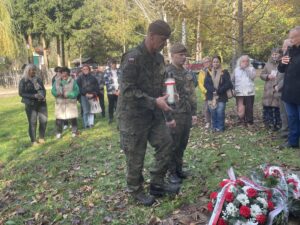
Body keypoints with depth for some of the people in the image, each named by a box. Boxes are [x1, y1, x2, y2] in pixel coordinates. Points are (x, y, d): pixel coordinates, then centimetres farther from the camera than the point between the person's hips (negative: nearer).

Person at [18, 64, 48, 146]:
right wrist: (34, 96, -16)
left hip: (41, 103, 4)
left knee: (44, 120, 1)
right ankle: (33, 141, 9)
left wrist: (43, 96, -6)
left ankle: (41, 138, 19)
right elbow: (21, 93, -7)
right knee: (32, 122, -2)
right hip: (30, 104, -4)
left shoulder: (38, 79, 11)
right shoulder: (23, 81, -2)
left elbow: (43, 89, 17)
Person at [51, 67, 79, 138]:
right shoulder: (57, 81, 6)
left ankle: (74, 131, 20)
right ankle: (58, 132, 17)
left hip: (71, 103, -2)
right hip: (60, 103, 2)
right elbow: (53, 90, 4)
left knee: (73, 118, 3)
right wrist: (58, 93, -18)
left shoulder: (72, 81, -2)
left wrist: (68, 94, -20)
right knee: (59, 118, 3)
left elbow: (76, 91, -8)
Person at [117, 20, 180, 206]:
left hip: (153, 113, 8)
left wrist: (168, 116, 13)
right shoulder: (132, 58, -18)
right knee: (136, 155, 4)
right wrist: (154, 102, -26)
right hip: (134, 114, -7)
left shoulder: (159, 58, 7)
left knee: (166, 143, 4)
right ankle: (136, 190, 24)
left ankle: (157, 183, 19)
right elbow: (128, 90, -23)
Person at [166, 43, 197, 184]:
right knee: (173, 145, 2)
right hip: (174, 115, -7)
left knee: (182, 144, 14)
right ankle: (172, 172, 15)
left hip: (187, 114, 7)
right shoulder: (166, 72, -9)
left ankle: (179, 169, 28)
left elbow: (192, 94, 17)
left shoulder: (187, 73, 14)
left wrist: (194, 113, 13)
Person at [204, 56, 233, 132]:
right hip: (211, 96, 2)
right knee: (213, 112, 4)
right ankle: (214, 127, 17)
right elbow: (206, 84, 1)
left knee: (220, 112, -6)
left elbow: (228, 84, -5)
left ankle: (220, 127, 8)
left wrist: (218, 91, -14)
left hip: (221, 96, -2)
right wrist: (213, 90, -15)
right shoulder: (209, 73, 11)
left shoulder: (224, 72, 4)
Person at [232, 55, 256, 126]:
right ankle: (241, 120, 15)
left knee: (249, 108, 1)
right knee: (240, 108, 4)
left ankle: (249, 121, 10)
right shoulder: (236, 69, 9)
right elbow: (233, 80, 13)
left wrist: (246, 69, -13)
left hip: (249, 92, -1)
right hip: (239, 93, 2)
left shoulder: (251, 69, 4)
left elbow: (253, 76, -15)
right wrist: (234, 88, 3)